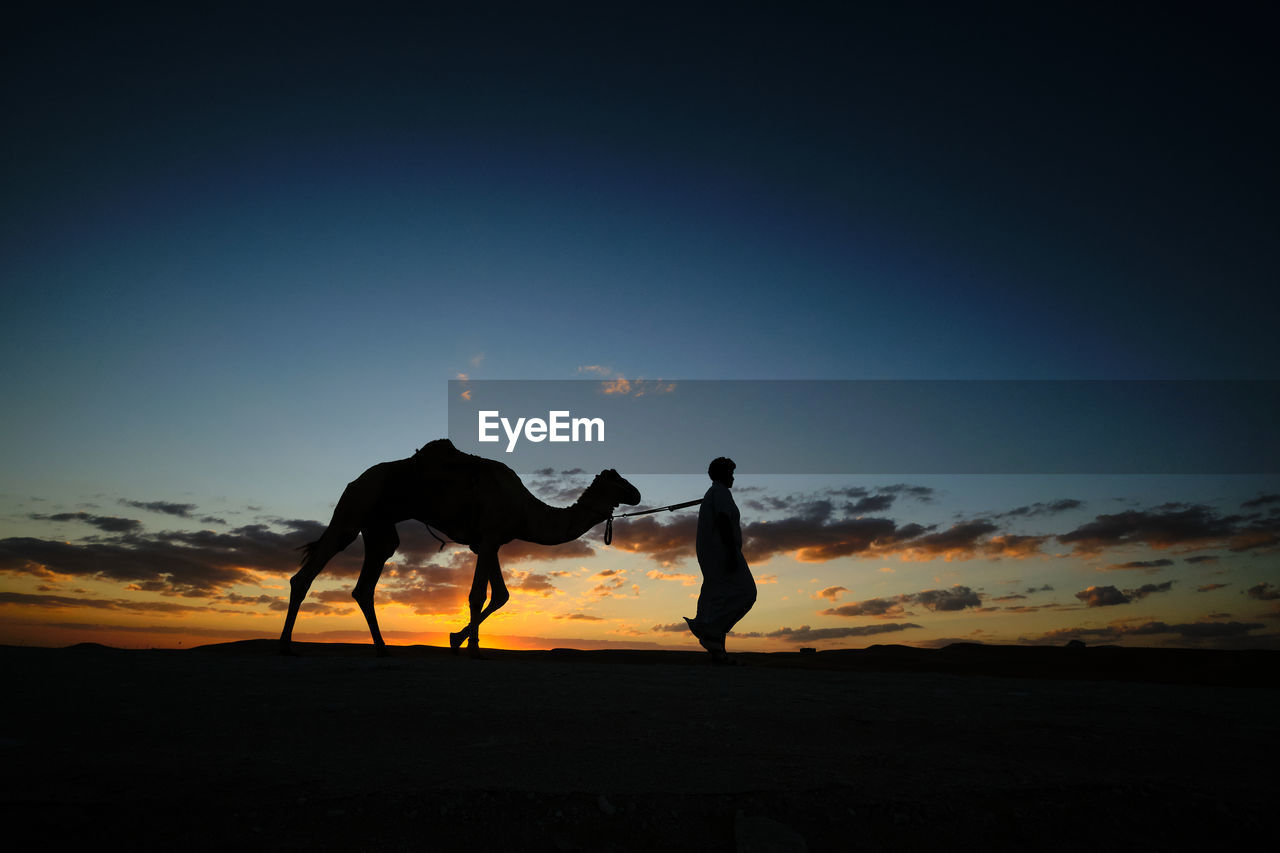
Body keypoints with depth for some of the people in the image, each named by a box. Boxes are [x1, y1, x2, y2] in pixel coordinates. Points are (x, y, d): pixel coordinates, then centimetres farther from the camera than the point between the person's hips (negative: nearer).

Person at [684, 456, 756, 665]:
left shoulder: (709, 494, 24)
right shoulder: (721, 492, -7)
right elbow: (723, 521, -19)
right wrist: (733, 553, -24)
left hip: (710, 554, 10)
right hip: (722, 551, -10)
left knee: (720, 597, 6)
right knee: (745, 593, -12)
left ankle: (717, 652, 3)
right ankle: (704, 625, -19)